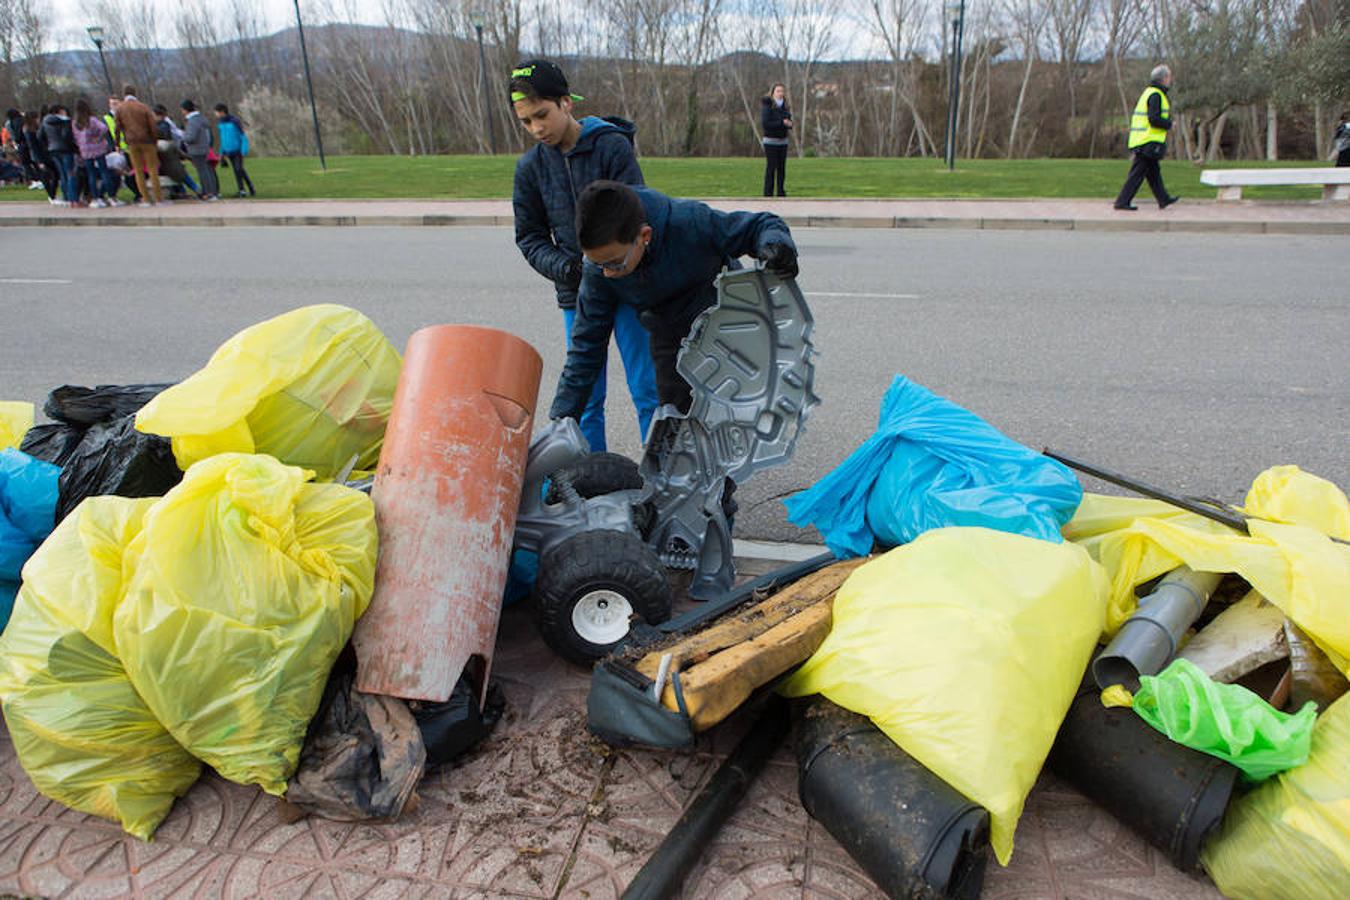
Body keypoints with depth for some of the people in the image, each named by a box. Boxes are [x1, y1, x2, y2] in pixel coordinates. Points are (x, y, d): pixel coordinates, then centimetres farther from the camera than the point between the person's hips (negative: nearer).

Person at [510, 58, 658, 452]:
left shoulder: (612, 145, -8)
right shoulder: (530, 166, 4)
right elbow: (530, 237, 7)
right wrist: (560, 266, -12)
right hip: (576, 294, 3)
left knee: (647, 389, 2)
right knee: (585, 395, 7)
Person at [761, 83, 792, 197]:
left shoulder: (785, 106, 9)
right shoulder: (767, 106, -10)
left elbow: (789, 121, 15)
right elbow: (764, 124, -18)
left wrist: (789, 123, -10)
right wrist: (781, 123, -19)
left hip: (783, 141, 6)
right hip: (771, 141, -6)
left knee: (782, 168, 6)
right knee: (771, 168, -7)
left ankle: (781, 192, 12)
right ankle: (768, 193, -3)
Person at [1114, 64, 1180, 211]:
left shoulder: (1148, 92, 17)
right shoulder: (1156, 95, -13)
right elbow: (1154, 119, -23)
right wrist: (1169, 124, -8)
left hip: (1139, 139, 10)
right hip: (1149, 142, -10)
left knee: (1153, 171, 15)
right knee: (1137, 173, -7)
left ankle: (1163, 199, 22)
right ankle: (1122, 201, -5)